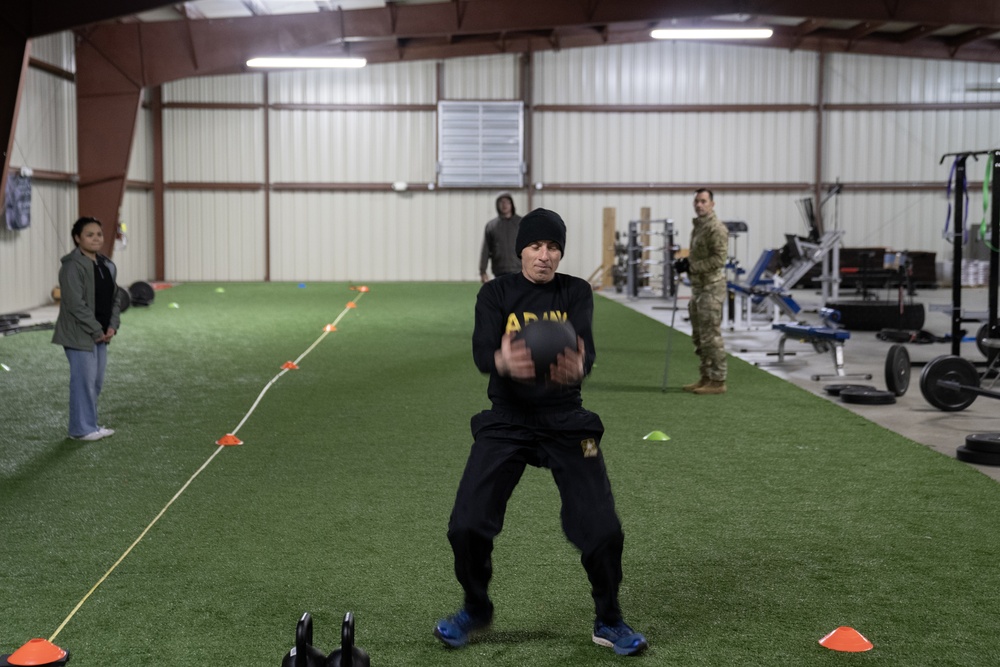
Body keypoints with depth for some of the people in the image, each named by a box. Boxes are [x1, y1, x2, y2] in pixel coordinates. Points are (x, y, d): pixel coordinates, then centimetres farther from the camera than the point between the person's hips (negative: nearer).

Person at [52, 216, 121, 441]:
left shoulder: (107, 265, 11)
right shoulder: (73, 266, -16)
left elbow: (114, 298, 16)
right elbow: (76, 304, -20)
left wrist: (112, 326, 1)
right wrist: (96, 330, -17)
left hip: (101, 334, 9)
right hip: (80, 335, -8)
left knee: (96, 381, 14)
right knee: (84, 380, -4)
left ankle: (91, 424, 25)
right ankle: (81, 429, 6)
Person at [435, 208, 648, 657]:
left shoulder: (576, 293, -1)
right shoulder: (496, 293, -3)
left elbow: (583, 347, -19)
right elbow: (481, 351, -20)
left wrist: (577, 367, -45)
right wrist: (503, 362, -46)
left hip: (566, 421, 0)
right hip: (506, 420, 0)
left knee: (603, 528, -8)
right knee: (467, 524, -9)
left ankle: (608, 621, 18)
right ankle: (476, 609, 20)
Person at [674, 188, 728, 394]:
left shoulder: (716, 228, -13)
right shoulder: (697, 225, 17)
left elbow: (719, 258, -20)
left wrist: (692, 266, -20)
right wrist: (685, 262, 8)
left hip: (712, 287, -10)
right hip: (698, 286, 10)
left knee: (711, 335, -8)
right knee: (699, 336, 13)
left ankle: (718, 381, -2)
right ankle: (706, 378, 21)